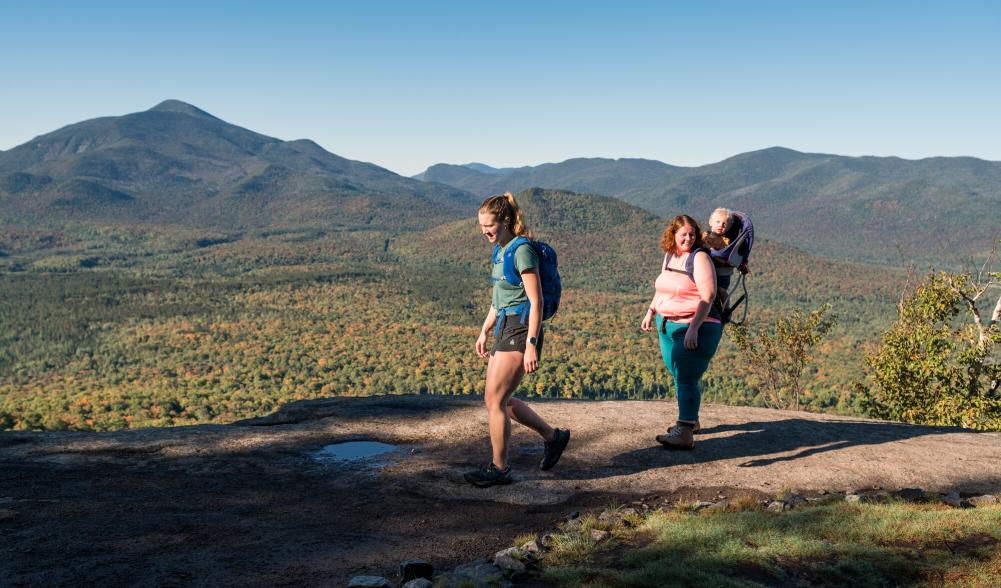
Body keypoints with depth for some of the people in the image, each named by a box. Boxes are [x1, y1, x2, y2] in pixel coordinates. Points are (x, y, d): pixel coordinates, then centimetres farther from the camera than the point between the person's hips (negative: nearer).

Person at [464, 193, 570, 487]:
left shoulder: (522, 251, -14)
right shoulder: (500, 251, 14)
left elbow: (536, 301, -18)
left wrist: (531, 345, -22)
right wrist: (484, 331, 23)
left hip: (521, 330, -10)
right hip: (504, 328, 10)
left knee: (494, 399, -7)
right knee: (500, 399, 11)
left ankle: (499, 468, 5)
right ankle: (553, 436, 26)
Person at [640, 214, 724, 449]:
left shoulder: (699, 258, -13)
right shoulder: (670, 256, 10)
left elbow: (707, 296, -22)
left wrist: (694, 328, -29)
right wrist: (651, 311, 23)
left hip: (696, 330, -8)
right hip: (668, 325, 8)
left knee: (686, 379, -13)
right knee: (680, 376, 16)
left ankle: (684, 433, -15)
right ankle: (691, 420, 33)